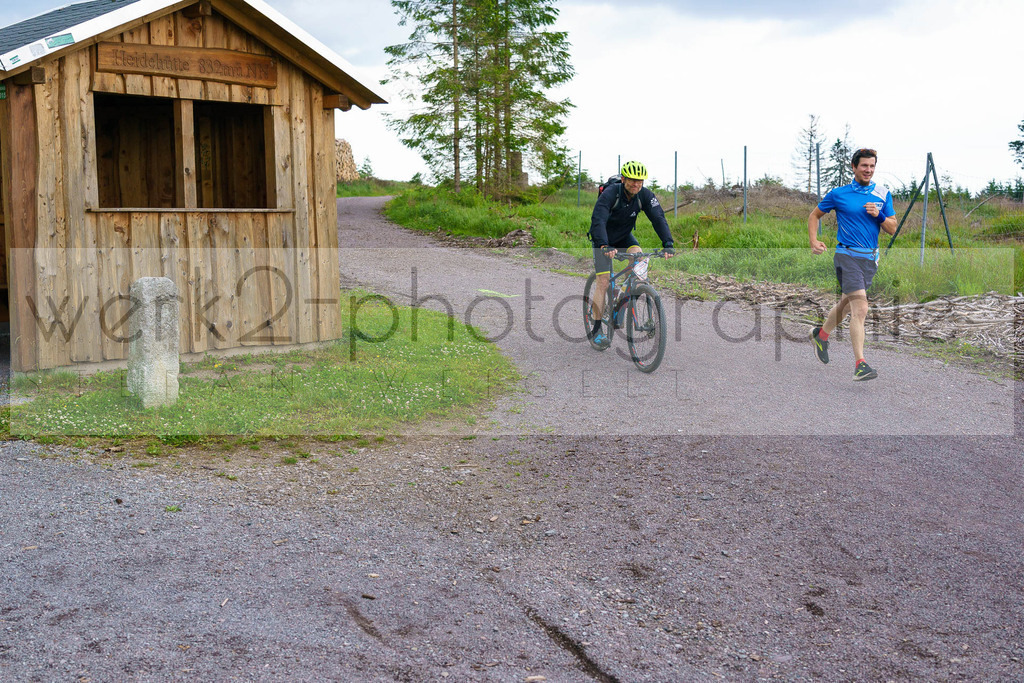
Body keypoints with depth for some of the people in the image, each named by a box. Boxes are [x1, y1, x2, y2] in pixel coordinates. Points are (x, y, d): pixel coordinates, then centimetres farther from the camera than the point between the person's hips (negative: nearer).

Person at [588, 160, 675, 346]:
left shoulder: (645, 195, -18)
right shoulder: (610, 193, -30)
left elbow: (658, 217, -25)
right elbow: (598, 219, -41)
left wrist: (667, 244, -40)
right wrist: (604, 246, -57)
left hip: (624, 236, 4)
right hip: (603, 240, -3)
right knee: (603, 281, -13)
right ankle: (597, 330, -5)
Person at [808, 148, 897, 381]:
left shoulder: (883, 194, 8)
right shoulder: (839, 194, -2)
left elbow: (892, 229, 8)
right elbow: (814, 215, 11)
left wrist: (878, 215, -11)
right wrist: (814, 241, -3)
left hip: (870, 259, 5)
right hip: (847, 256, -5)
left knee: (846, 303, 20)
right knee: (860, 309, -17)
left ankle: (821, 334, 46)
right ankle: (860, 364, -18)